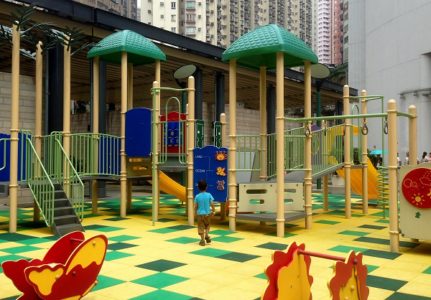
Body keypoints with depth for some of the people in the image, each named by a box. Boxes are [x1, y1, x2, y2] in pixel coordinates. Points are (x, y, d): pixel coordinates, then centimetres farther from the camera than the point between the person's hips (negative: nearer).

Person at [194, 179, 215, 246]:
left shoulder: (197, 196, -6)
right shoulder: (209, 195, -7)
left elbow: (195, 206, -2)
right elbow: (212, 204, -7)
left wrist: (195, 212, 15)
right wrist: (213, 211, 9)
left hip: (200, 213, -1)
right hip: (207, 213, 1)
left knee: (201, 227, 8)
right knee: (207, 225, 23)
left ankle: (202, 240, 8)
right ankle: (206, 235, 2)